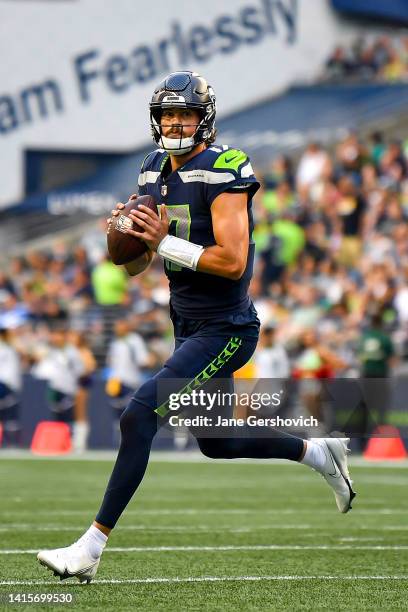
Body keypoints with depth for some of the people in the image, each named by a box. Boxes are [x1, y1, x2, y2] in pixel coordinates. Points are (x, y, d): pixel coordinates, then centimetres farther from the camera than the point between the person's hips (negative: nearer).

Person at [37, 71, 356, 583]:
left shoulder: (223, 172, -16)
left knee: (139, 416, -18)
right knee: (217, 443, 20)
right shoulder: (154, 173, 8)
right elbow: (136, 265, 11)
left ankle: (90, 548, -15)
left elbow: (233, 261, -24)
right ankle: (317, 452, 41)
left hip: (224, 330, -9)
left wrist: (165, 241, -25)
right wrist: (127, 233, -10)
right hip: (188, 325, 9)